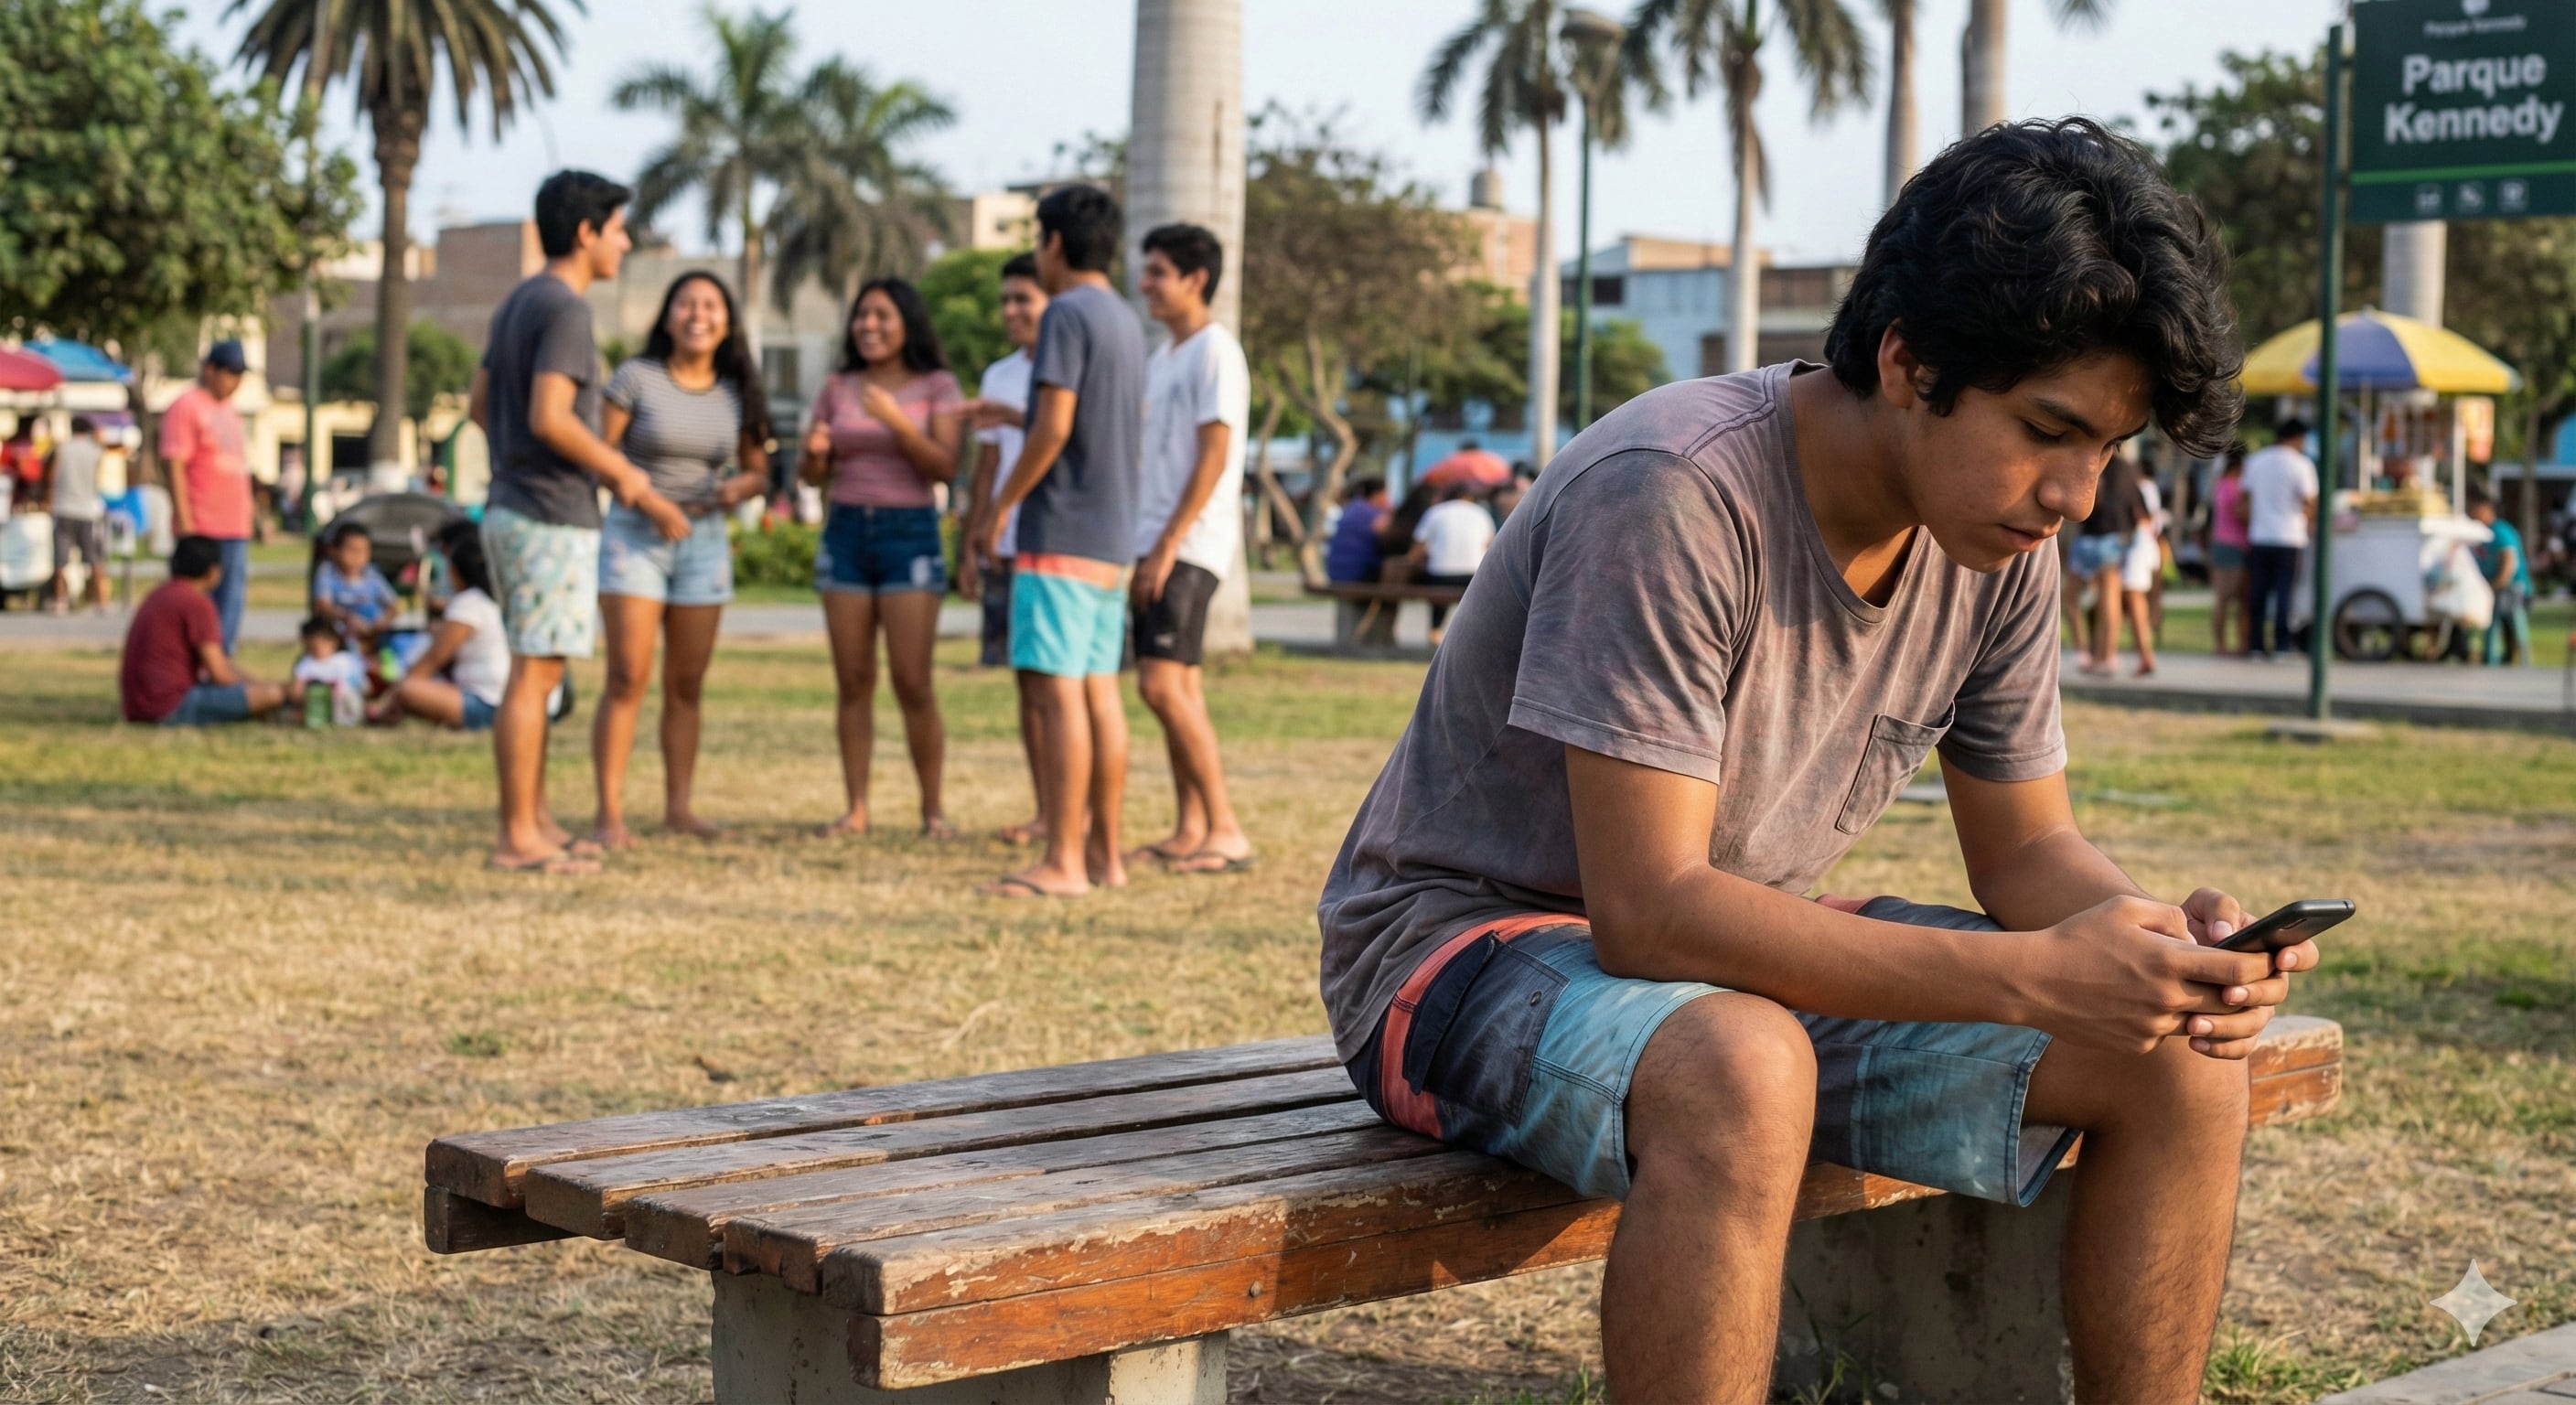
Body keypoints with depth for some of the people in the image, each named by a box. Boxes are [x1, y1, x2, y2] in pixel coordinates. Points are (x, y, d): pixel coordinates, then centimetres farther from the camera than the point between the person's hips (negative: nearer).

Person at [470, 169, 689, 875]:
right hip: (551, 517, -10)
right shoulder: (564, 308, -15)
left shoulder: (516, 303, 14)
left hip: (512, 505, 10)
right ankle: (518, 837, -3)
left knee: (536, 671, 15)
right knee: (533, 674, -6)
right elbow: (550, 417, -24)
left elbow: (481, 404, 19)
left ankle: (536, 822, 21)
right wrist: (623, 473, -12)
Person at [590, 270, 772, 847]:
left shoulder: (737, 393, 5)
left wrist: (738, 487, -9)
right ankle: (610, 815, -10)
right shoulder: (635, 378, -6)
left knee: (687, 684, 7)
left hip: (703, 541, 4)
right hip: (634, 535, -4)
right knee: (629, 677, -11)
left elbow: (758, 471, 13)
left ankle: (679, 807, 15)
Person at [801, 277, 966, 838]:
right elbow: (811, 474, 13)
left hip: (909, 534, -3)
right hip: (846, 533, 3)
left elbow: (945, 466, -9)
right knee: (852, 681, 1)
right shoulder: (837, 387, 11)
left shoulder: (936, 387, 1)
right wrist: (814, 451, -10)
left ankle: (933, 809, 1)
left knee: (912, 682, -8)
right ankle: (855, 808, 4)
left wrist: (895, 421, -21)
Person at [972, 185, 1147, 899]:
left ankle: (1063, 861, -12)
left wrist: (1001, 507, -10)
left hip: (1061, 535, -9)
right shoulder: (1126, 321, 17)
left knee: (1053, 689, -10)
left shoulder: (1067, 313, -11)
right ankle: (1104, 853, 12)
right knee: (1097, 689, 10)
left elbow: (1055, 425, -19)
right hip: (1112, 537, 9)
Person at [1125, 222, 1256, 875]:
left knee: (1162, 683, -15)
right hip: (1158, 545, 9)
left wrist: (1168, 545, -19)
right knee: (1179, 687, 8)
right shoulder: (1161, 358, 19)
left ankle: (1227, 830, -12)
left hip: (1191, 545, -9)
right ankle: (1189, 831, 11)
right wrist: (1145, 548, 15)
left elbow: (1214, 459, -16)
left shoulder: (1215, 352, -9)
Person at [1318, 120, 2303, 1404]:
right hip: (1473, 945, -7)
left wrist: (2164, 942, -19)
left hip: (1750, 956, 7)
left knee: (2179, 1062, -8)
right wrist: (2033, 977, -36)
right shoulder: (1676, 493, -28)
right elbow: (1649, 909, -30)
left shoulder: (2000, 546, -4)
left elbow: (2025, 850, 6)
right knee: (1741, 1075, -40)